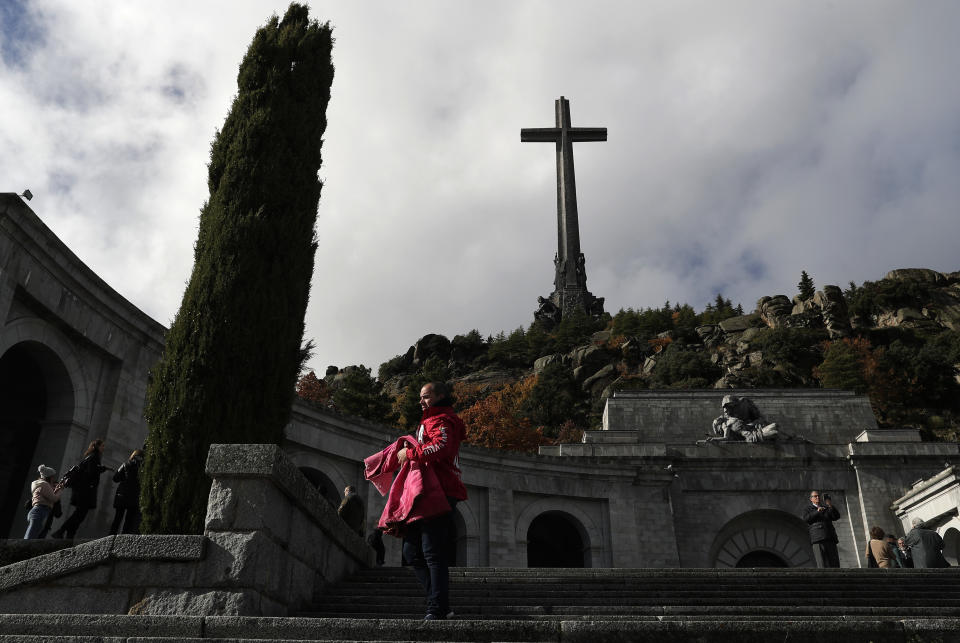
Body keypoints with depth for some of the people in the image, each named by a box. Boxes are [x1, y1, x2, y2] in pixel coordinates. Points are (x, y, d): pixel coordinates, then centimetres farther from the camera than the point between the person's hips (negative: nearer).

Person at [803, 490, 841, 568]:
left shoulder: (826, 508, 24)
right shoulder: (807, 509, 13)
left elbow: (836, 516, 8)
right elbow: (806, 519, -6)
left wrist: (831, 506, -7)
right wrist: (817, 511, -17)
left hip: (830, 538, 4)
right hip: (818, 539, -4)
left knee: (835, 564, -3)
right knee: (822, 565, -12)